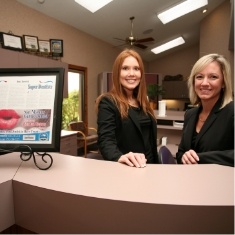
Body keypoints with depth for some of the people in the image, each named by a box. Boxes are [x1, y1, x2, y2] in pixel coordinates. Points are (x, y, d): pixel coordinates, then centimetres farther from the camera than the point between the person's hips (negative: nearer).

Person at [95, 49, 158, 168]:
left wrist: (155, 163, 13)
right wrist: (120, 157, -38)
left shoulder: (143, 103, 11)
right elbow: (106, 140, -20)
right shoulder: (107, 102, -10)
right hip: (125, 169, -6)